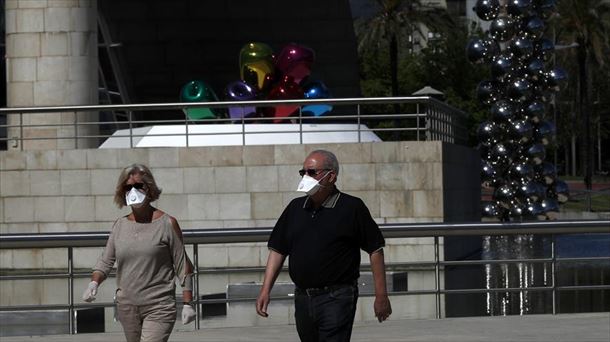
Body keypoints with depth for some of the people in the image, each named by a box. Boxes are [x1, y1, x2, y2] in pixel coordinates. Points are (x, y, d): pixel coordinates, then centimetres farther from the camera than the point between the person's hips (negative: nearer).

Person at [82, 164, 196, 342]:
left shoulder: (167, 224, -4)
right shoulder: (120, 225, 9)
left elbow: (183, 266, -2)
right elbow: (106, 261, 9)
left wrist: (187, 304, -5)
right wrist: (94, 283, -11)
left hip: (158, 308, -5)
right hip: (127, 307, 5)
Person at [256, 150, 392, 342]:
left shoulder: (352, 208, -4)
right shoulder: (295, 208, 11)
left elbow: (375, 250, -3)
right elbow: (277, 250, 13)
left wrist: (381, 296, -5)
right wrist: (266, 289, 4)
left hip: (337, 299, -6)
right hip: (302, 299, 6)